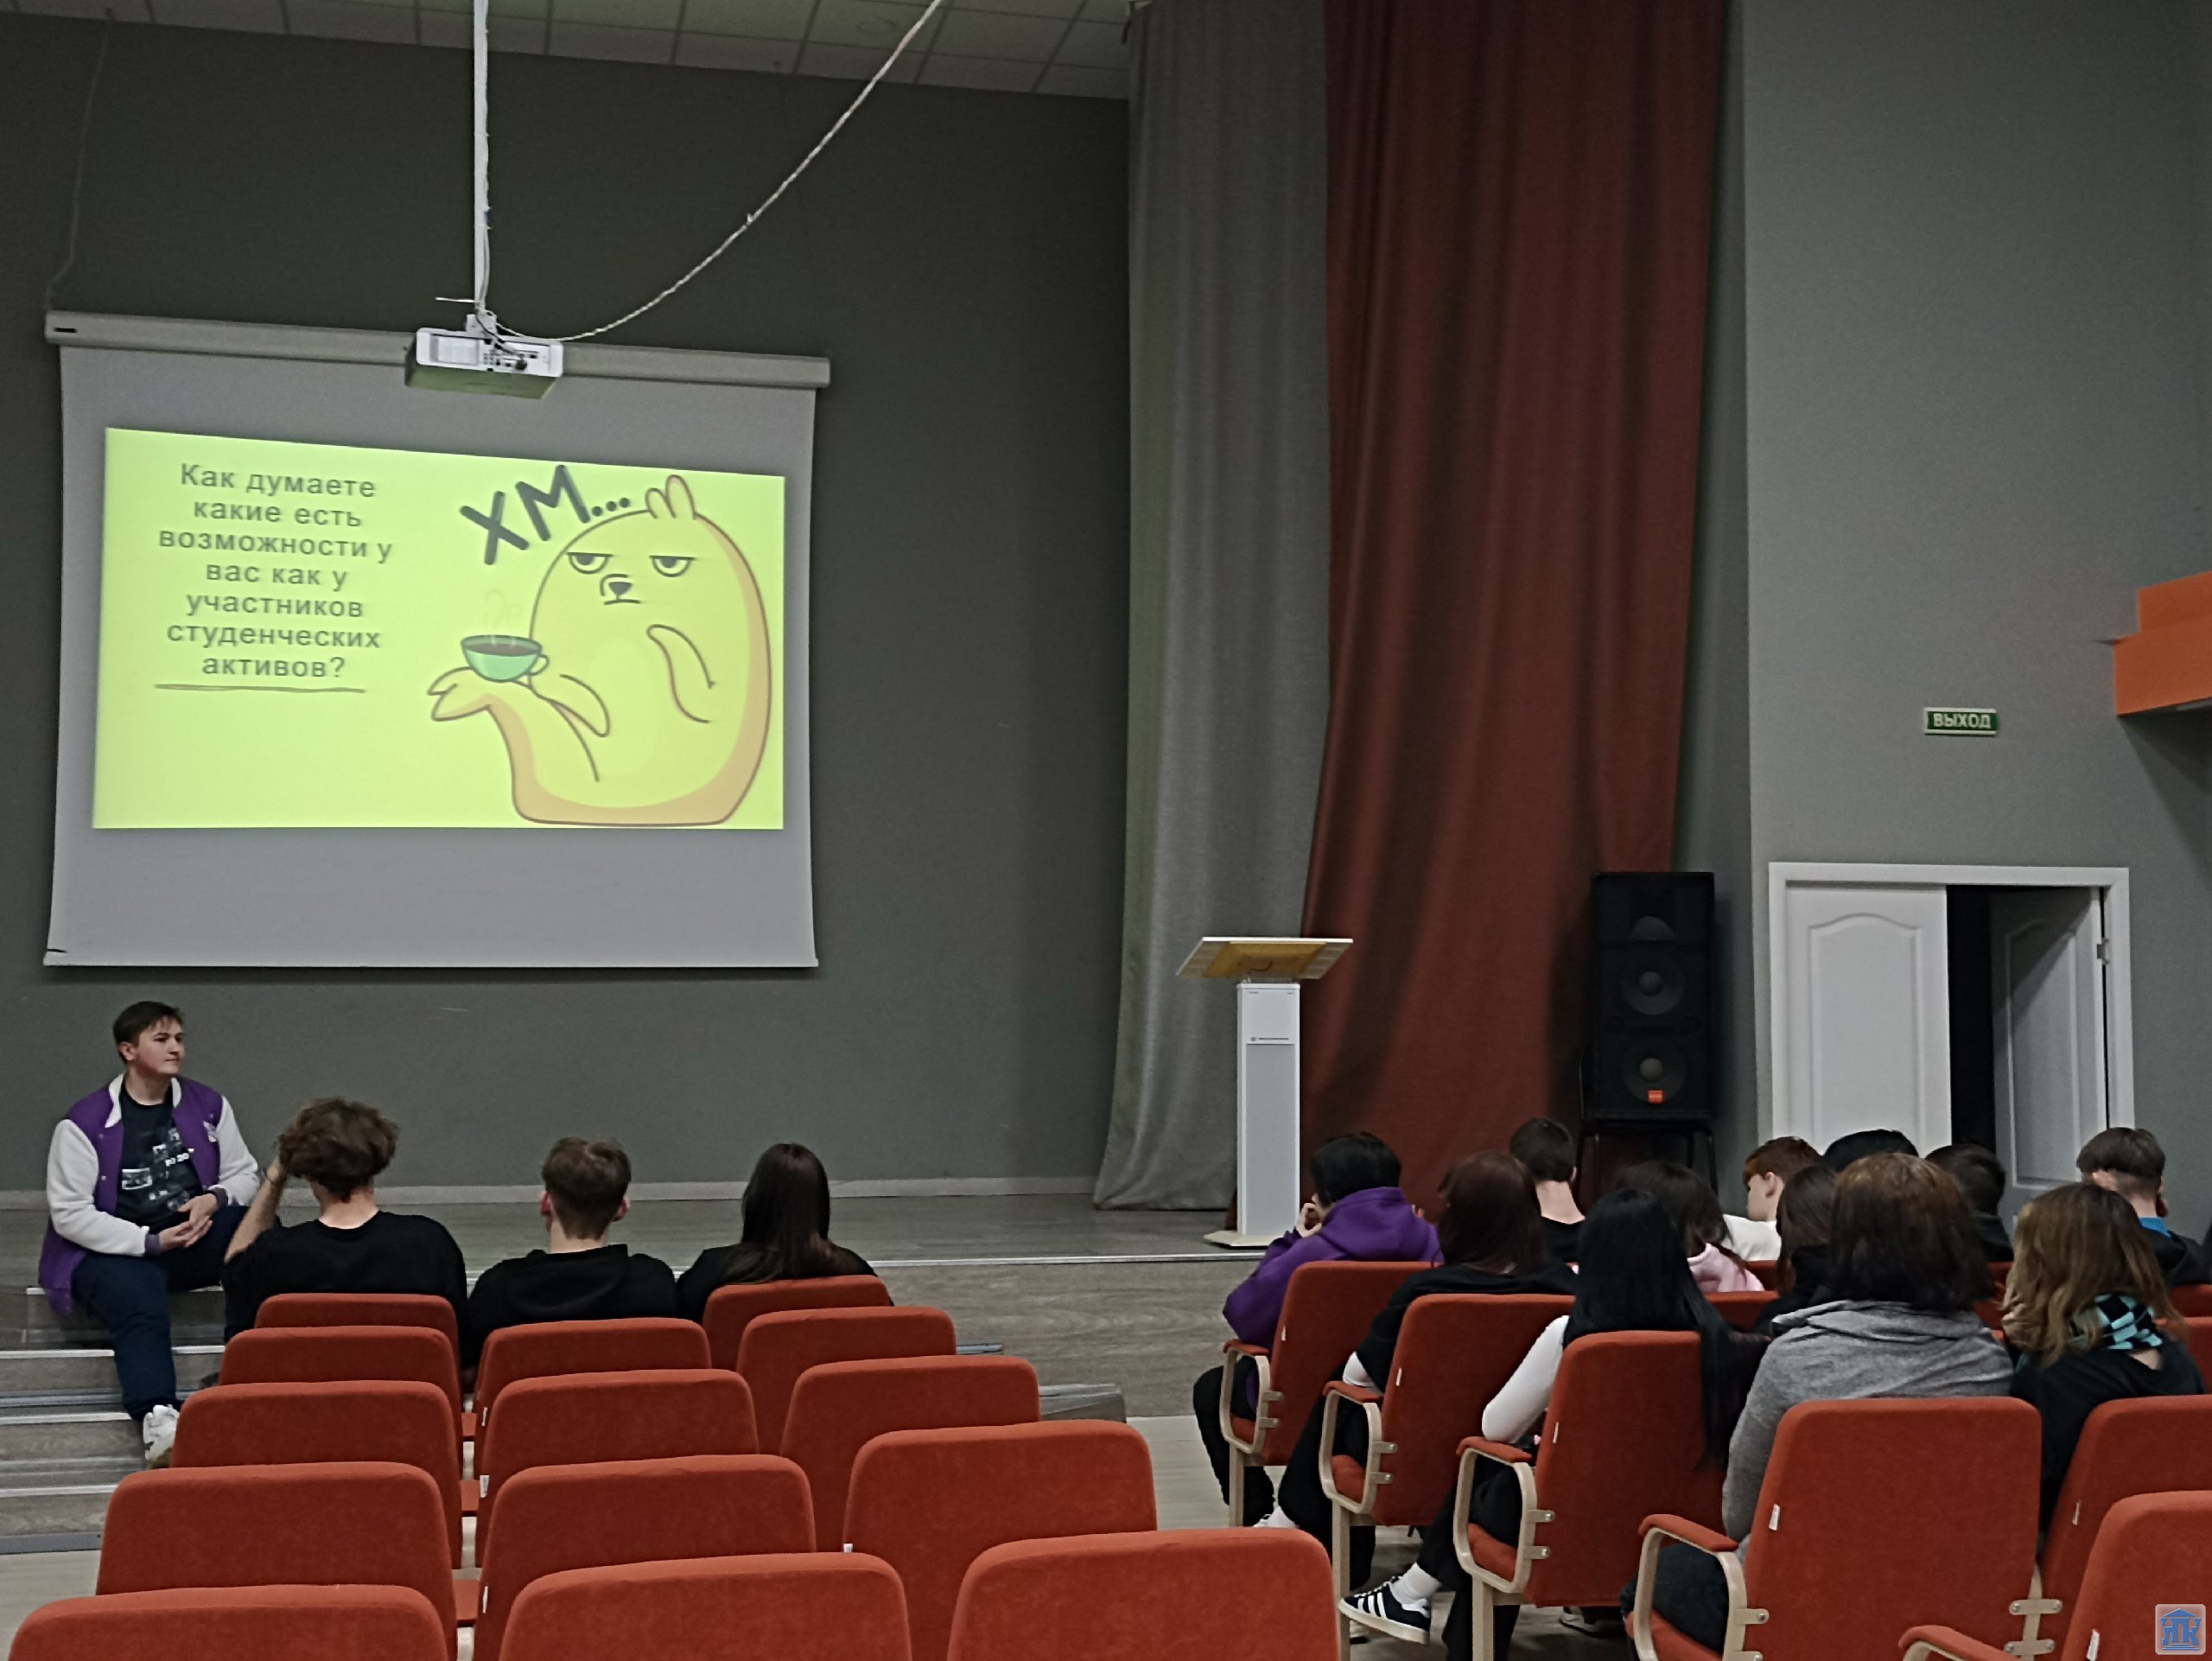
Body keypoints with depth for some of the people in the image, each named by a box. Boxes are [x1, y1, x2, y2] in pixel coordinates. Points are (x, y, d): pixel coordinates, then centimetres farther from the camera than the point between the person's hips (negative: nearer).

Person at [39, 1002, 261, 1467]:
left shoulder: (208, 1105, 9)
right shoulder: (84, 1123, -5)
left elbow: (244, 1174, 12)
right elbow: (69, 1215, -10)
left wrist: (213, 1200, -12)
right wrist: (151, 1241, -19)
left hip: (197, 1238, 4)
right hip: (117, 1252, -4)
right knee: (141, 1310, -37)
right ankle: (158, 1420, -55)